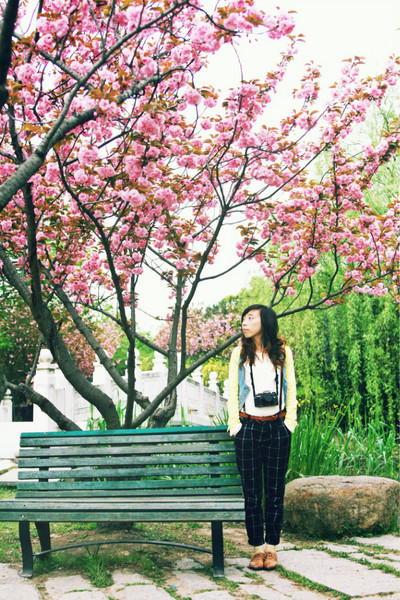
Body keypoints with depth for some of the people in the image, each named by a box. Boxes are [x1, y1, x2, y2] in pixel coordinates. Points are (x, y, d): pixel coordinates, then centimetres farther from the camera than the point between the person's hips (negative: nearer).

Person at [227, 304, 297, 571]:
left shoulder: (283, 353, 8)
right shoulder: (240, 354, 8)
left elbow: (291, 390, 10)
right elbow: (232, 392, 8)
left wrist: (290, 421, 2)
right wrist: (234, 424, 0)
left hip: (278, 428, 0)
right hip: (249, 427, 0)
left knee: (275, 490, 2)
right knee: (251, 491, 1)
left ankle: (272, 546, 12)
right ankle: (258, 547, 9)